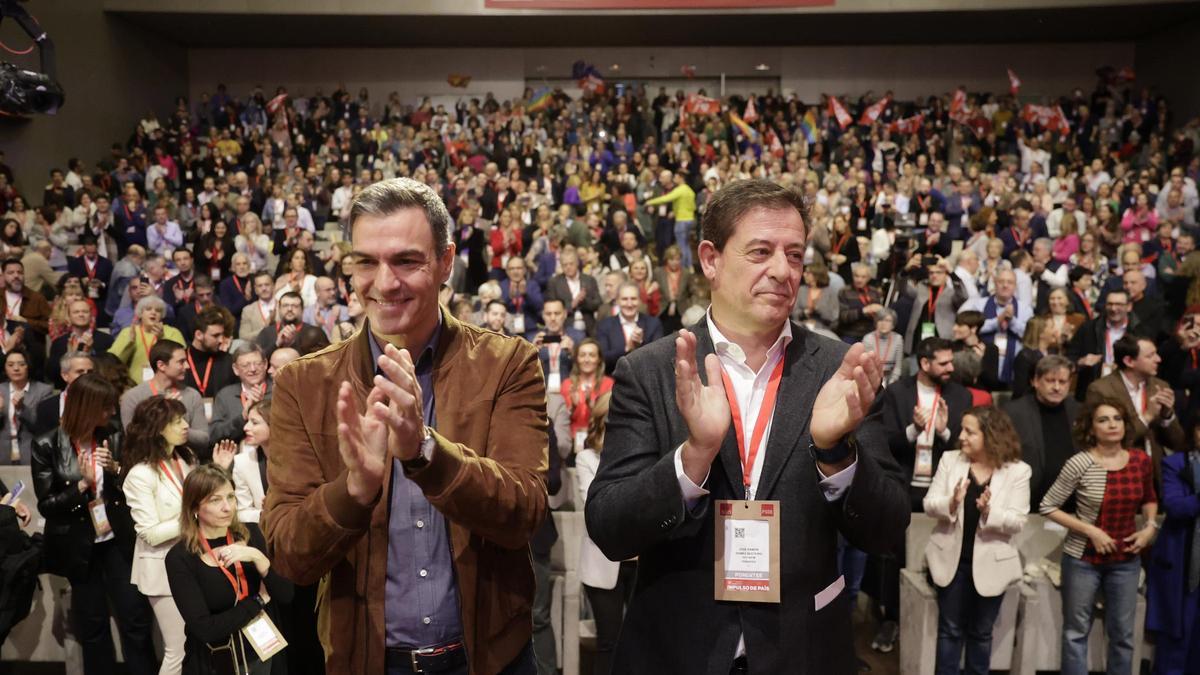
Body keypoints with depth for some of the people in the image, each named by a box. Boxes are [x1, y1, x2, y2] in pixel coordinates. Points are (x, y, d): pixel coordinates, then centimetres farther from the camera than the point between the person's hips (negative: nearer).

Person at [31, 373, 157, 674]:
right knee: (93, 624, 13)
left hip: (117, 541, 2)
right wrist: (82, 484, -21)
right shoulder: (47, 446, -10)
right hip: (78, 546, -2)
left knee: (137, 617, 1)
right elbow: (46, 504, -9)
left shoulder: (114, 435, -2)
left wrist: (116, 468, -14)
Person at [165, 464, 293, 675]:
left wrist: (258, 558, -22)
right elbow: (204, 629, -21)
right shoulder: (180, 558, -15)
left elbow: (286, 595, -9)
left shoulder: (251, 537, -4)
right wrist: (259, 600, -13)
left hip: (261, 655, 4)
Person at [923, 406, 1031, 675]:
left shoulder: (1018, 470, -8)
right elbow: (929, 505, -6)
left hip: (990, 563, -1)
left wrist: (989, 511, -29)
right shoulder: (950, 460, -3)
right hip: (952, 559, 1)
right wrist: (951, 503, -26)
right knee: (950, 629, 12)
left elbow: (1017, 522, -11)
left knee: (981, 632, 16)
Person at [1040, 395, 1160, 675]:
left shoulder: (1141, 460, -4)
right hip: (1083, 559, -3)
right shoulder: (1079, 464, -16)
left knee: (1122, 633, 14)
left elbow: (1150, 499, 16)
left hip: (1126, 559, 4)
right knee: (1077, 631, 9)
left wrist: (1150, 527, -2)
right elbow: (1048, 506, -11)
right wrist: (1091, 531, -17)